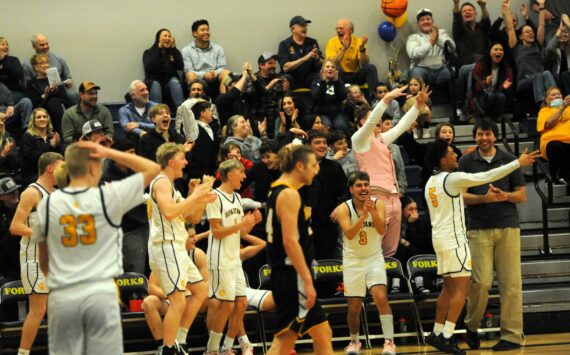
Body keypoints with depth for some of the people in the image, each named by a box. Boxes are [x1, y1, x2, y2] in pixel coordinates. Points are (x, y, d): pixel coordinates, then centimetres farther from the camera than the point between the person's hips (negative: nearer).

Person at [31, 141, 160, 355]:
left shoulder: (47, 204, 3)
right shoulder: (108, 196, -5)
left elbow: (43, 261, 12)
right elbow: (153, 169, 5)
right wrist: (109, 153, 3)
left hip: (62, 297, 2)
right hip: (101, 292, -2)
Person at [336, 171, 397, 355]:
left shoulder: (378, 204, -8)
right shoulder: (343, 208, -12)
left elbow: (382, 230, -20)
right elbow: (349, 234, -26)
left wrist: (372, 211, -35)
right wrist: (363, 215, -38)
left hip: (374, 259, 0)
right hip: (353, 261, 0)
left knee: (381, 297, -19)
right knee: (354, 307, 6)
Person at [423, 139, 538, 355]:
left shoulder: (431, 182, 11)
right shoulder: (452, 179, -16)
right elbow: (487, 177, -16)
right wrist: (518, 163, -11)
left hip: (439, 236, 9)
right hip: (453, 238, -9)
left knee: (449, 287, 15)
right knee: (461, 288, -7)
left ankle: (437, 333, 17)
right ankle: (446, 337, -11)